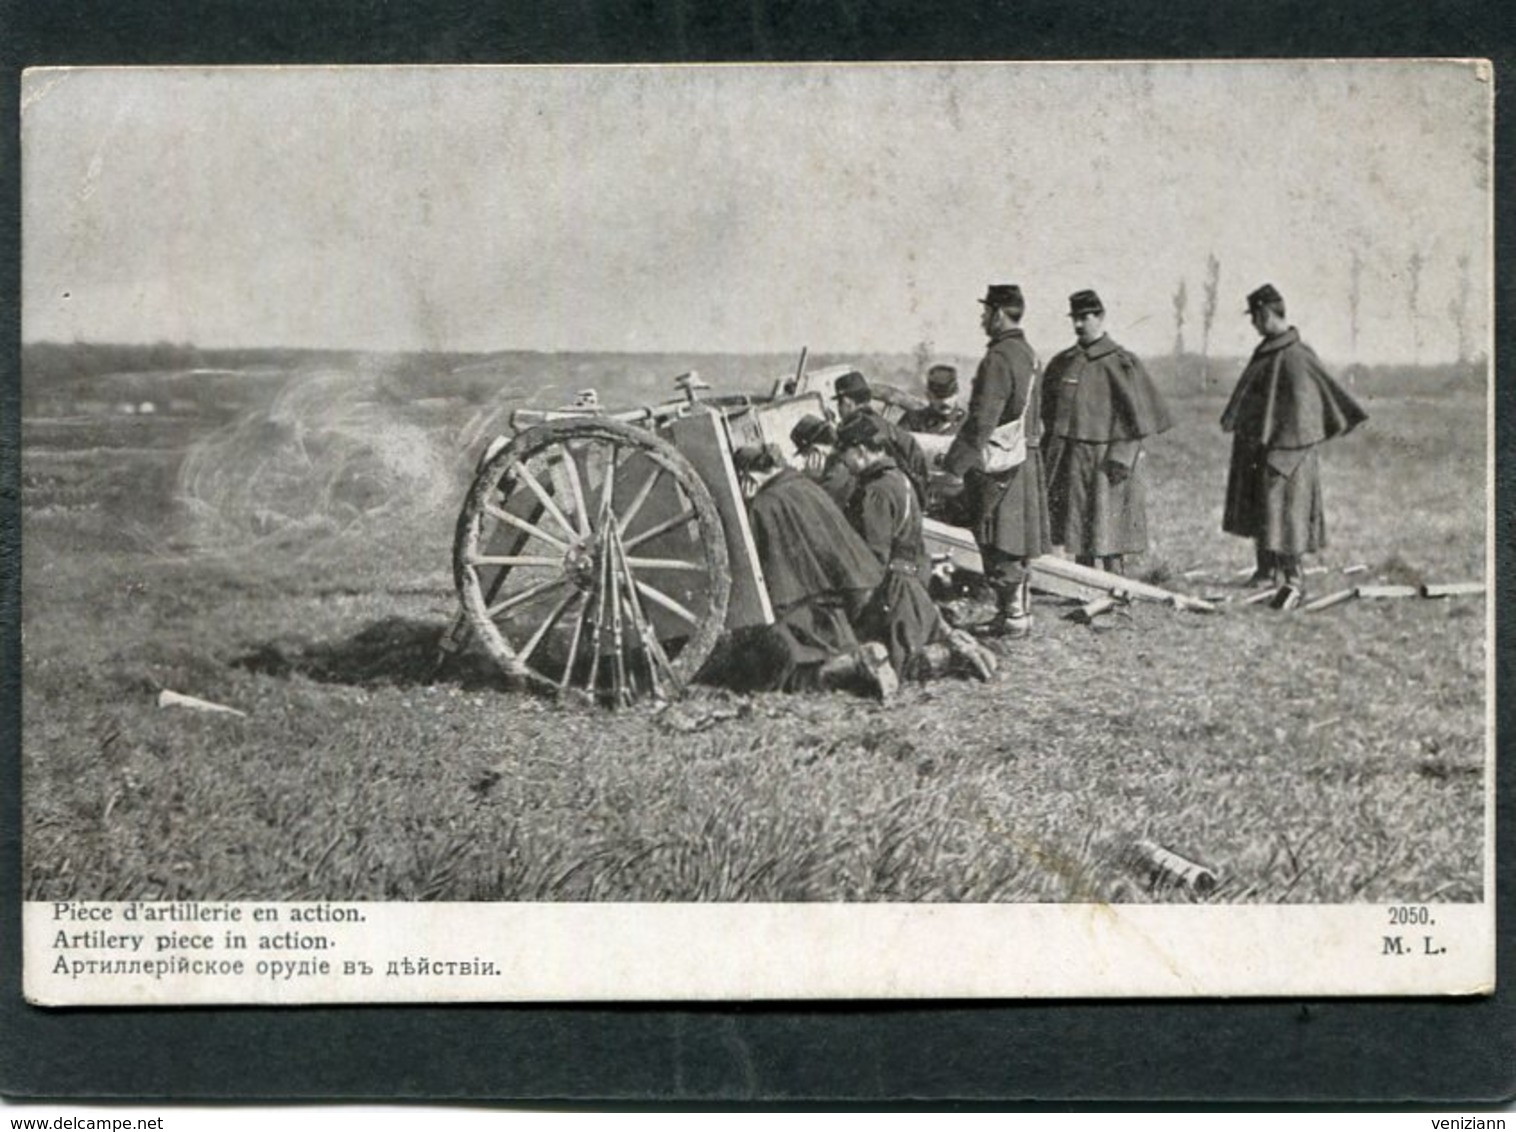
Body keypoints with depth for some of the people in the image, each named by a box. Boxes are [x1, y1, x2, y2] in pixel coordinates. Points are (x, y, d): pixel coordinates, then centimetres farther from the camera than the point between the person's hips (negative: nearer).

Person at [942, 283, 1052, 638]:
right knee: (1015, 544, 15)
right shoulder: (1027, 353, 12)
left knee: (1000, 546, -4)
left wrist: (956, 462, -17)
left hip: (998, 465, -10)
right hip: (1025, 459, 10)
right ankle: (1018, 610, 21)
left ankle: (1013, 617, -1)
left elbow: (983, 419, -21)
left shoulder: (999, 358, -18)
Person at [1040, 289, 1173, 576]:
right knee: (1080, 531, 9)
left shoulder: (1121, 363, -5)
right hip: (1068, 461, 6)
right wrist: (1049, 453, 14)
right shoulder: (1062, 364, 11)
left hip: (1104, 462, -5)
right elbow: (1049, 414, 20)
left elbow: (1139, 418, -8)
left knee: (1106, 532, -5)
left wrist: (1122, 457, -14)